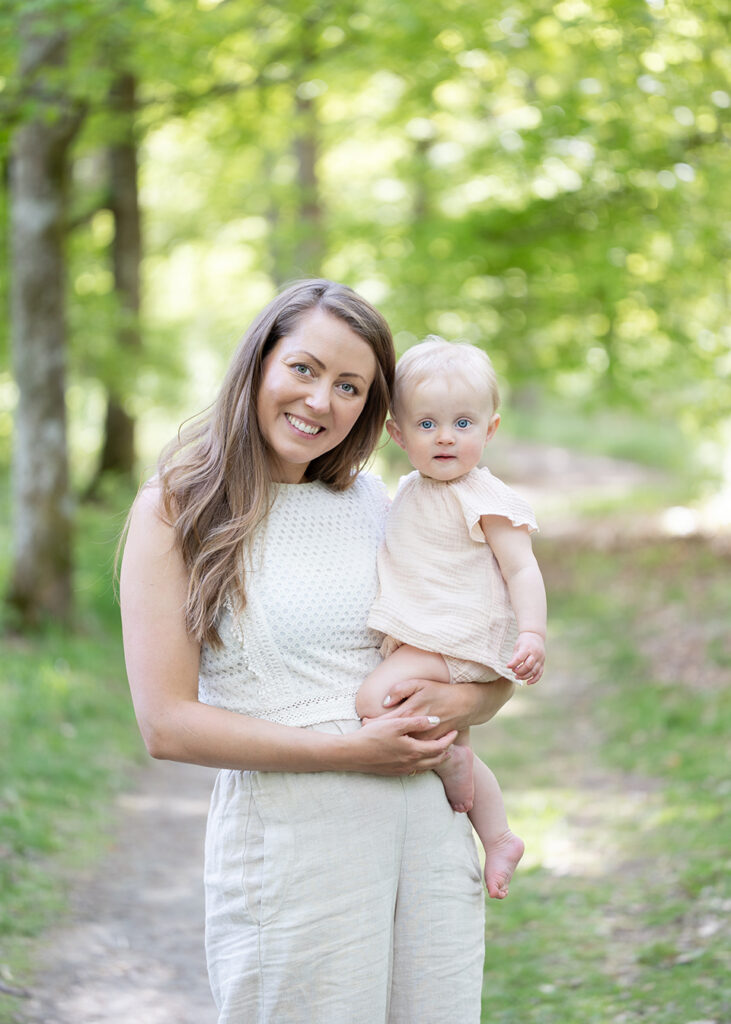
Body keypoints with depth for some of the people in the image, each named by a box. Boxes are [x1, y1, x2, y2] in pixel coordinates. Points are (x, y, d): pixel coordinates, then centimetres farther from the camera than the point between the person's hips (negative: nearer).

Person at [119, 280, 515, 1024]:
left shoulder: (374, 504, 10)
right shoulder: (176, 509, -4)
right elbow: (167, 725, -11)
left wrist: (457, 703, -8)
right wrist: (350, 751, -16)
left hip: (426, 828, 5)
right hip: (286, 839, -4)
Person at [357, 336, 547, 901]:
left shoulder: (485, 498, -12)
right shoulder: (411, 491, 12)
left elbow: (522, 567, -16)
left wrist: (533, 634, -27)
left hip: (456, 639, -9)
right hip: (419, 639, 9)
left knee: (375, 699, -25)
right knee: (456, 746, 18)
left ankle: (449, 758, -5)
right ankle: (499, 837, 32)